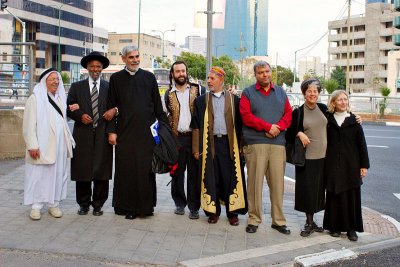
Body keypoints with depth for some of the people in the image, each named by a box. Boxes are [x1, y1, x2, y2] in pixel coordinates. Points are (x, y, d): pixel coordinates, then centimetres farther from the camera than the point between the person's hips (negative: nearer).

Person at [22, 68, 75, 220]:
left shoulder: (60, 98, 13)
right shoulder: (35, 98, -4)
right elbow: (29, 124, -9)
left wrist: (69, 141, 9)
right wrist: (32, 145, -15)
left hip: (59, 145, 5)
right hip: (42, 145, -5)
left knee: (57, 174, 7)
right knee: (38, 175, -1)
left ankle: (54, 204, 17)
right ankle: (36, 206, 9)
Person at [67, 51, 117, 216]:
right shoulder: (76, 87, 11)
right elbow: (69, 108, 8)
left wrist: (114, 110, -11)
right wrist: (80, 115, -10)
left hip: (103, 135, 0)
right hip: (83, 135, 0)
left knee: (102, 171, 2)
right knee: (82, 170, 3)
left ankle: (98, 204, 15)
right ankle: (83, 204, 17)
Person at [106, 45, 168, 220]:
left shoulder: (149, 77, 8)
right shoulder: (116, 78, 6)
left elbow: (158, 105, 10)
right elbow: (111, 107, 5)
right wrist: (111, 131, -2)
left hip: (147, 131, 1)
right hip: (125, 132, 0)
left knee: (146, 169, 3)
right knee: (126, 169, 3)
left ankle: (145, 205, 14)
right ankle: (127, 206, 14)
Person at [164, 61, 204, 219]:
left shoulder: (197, 90, 6)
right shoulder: (169, 94, 8)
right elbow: (166, 116, 11)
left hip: (194, 136, -1)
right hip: (176, 137, 1)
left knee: (194, 173, 1)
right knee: (177, 172, 7)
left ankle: (194, 206, 9)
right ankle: (180, 203, 21)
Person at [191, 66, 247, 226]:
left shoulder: (234, 99, 6)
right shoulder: (201, 101, 9)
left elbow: (239, 123, 4)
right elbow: (196, 126, 6)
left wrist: (240, 145, -3)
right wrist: (196, 148, -1)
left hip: (229, 143, -1)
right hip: (209, 144, 1)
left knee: (230, 178, 1)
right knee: (211, 178, 4)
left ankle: (232, 212, 11)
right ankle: (213, 211, 16)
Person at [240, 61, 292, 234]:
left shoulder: (281, 93, 19)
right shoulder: (248, 93, 7)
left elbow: (288, 114, 11)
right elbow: (246, 116, -5)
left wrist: (278, 127, -8)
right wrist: (268, 127, -10)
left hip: (278, 143, 3)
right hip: (255, 143, -3)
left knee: (277, 183, 3)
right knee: (255, 182, -3)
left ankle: (278, 220, 11)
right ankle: (253, 220, 6)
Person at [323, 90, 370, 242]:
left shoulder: (354, 120, 5)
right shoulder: (328, 120, 5)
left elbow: (361, 143, 4)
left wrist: (364, 165, 0)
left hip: (351, 165, 0)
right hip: (333, 165, 0)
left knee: (352, 196, 2)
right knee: (334, 195, 3)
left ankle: (352, 229, 11)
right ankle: (335, 226, 14)